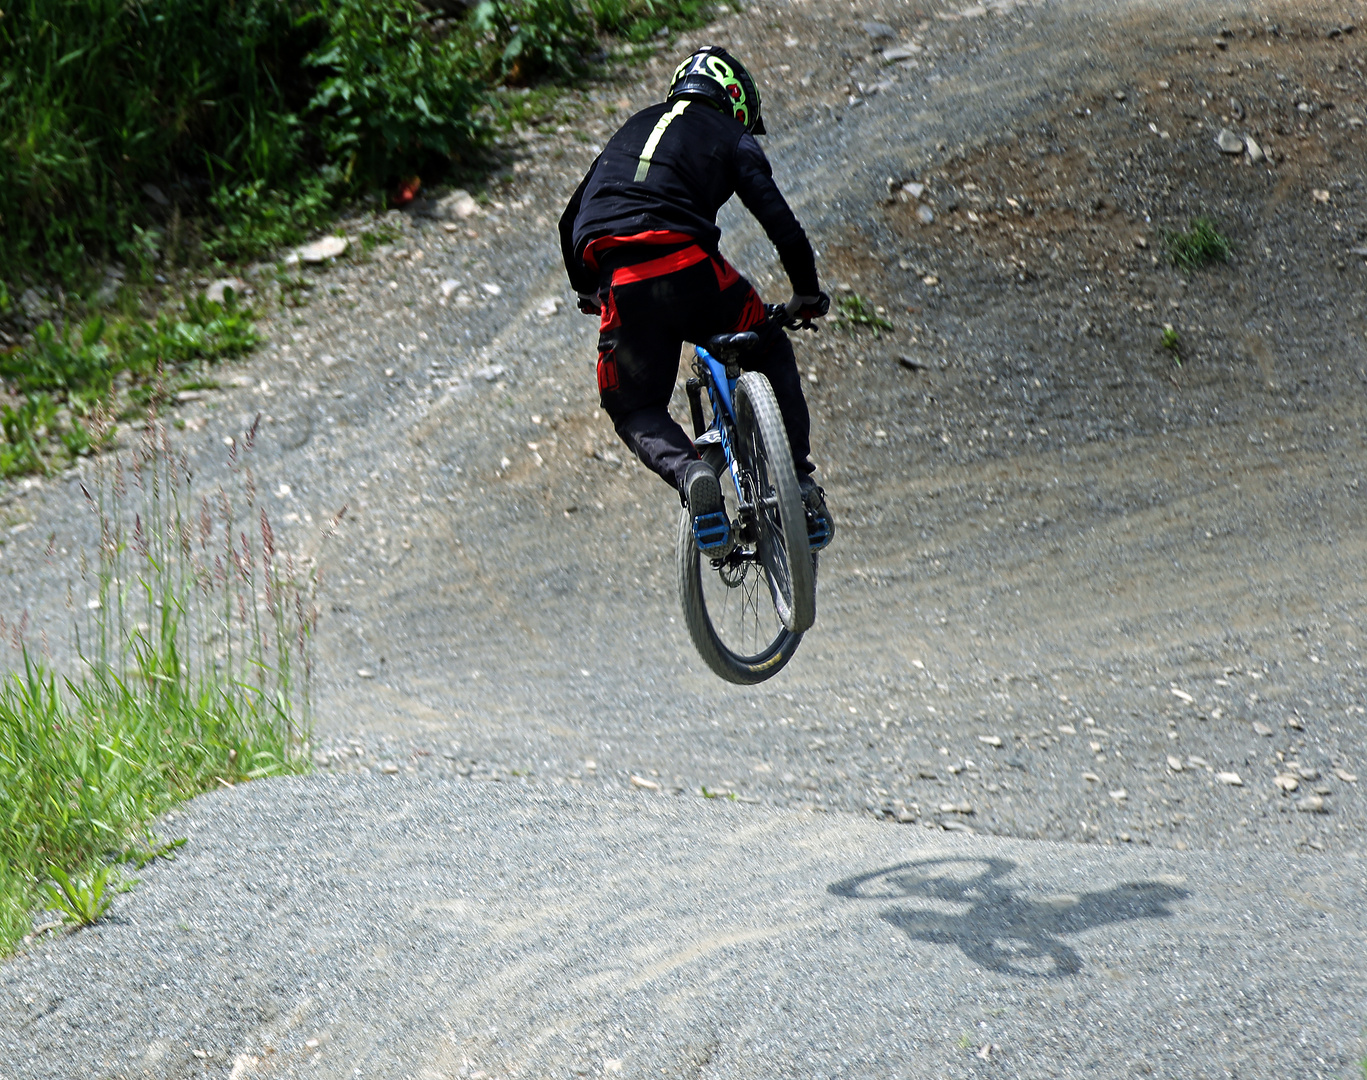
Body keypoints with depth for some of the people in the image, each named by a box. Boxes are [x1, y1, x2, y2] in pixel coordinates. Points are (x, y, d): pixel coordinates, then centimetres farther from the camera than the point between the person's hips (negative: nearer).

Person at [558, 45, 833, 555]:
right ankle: (800, 479, 14)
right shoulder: (731, 140, 17)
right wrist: (807, 294, 21)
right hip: (690, 271, -2)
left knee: (636, 414, 18)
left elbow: (571, 221, 33)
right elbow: (782, 225, 5)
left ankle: (689, 471, -13)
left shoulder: (632, 130, 31)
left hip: (622, 287, 3)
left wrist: (586, 290, 48)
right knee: (772, 356, 25)